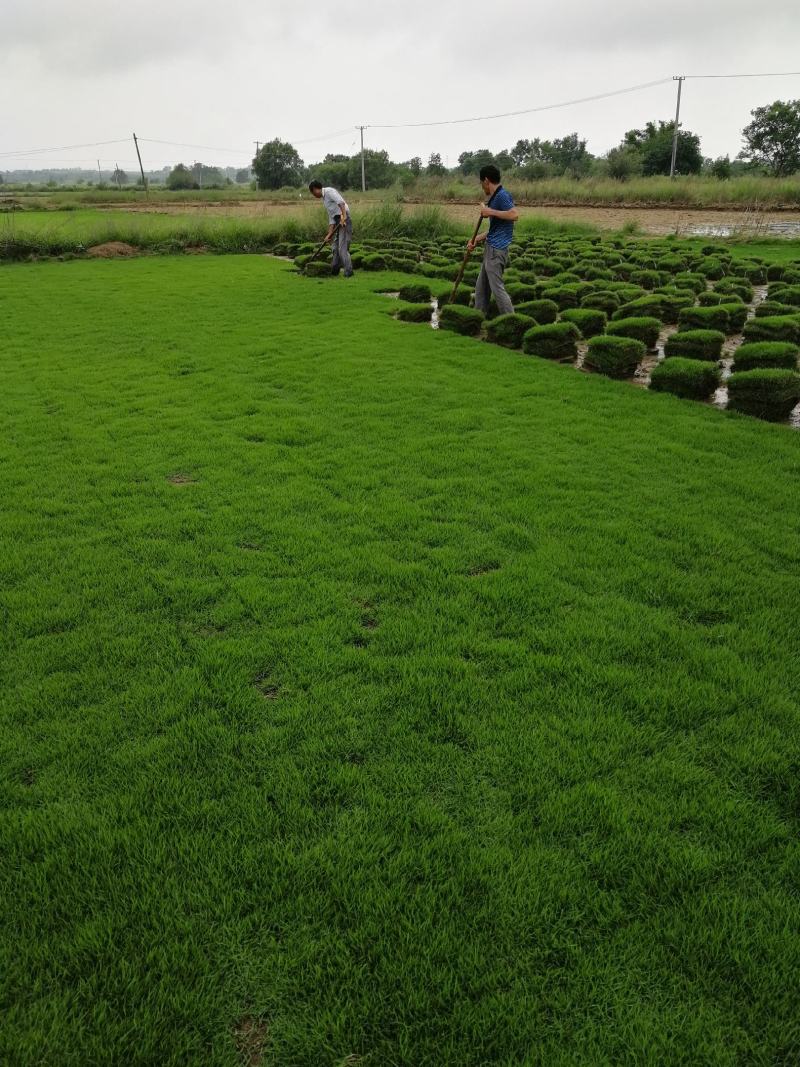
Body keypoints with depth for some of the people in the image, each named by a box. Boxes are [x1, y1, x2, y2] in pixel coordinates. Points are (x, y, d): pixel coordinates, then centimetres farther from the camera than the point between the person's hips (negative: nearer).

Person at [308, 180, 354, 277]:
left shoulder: (329, 191, -5)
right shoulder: (324, 198, 23)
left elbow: (341, 201, -22)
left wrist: (343, 216, -32)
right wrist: (330, 234, 14)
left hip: (344, 220, -10)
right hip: (339, 222, 10)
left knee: (342, 247, -13)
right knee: (336, 247, 15)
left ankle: (348, 272, -12)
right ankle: (334, 272, 24)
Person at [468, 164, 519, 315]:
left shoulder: (502, 195, -13)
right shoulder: (495, 197, 16)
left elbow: (514, 215, -28)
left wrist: (491, 212, -21)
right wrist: (478, 239, 18)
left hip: (496, 250, -10)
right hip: (491, 248, 10)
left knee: (497, 288, -8)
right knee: (481, 287, 15)